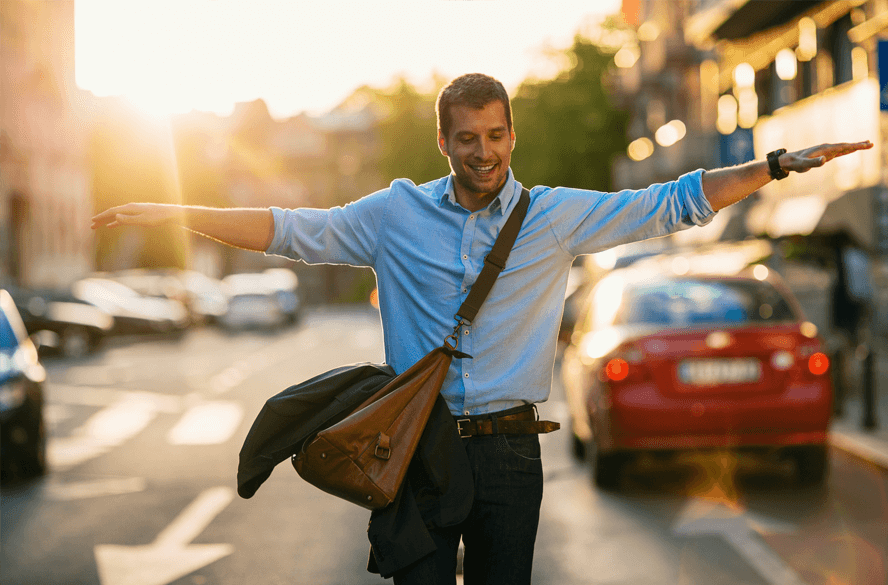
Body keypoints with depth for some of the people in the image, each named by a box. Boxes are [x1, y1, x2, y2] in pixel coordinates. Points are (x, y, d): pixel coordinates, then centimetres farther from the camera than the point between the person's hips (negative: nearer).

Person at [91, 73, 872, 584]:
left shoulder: (557, 216, 4)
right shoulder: (396, 214, 4)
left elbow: (677, 204, 6)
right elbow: (292, 231, 2)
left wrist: (781, 165, 1)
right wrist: (176, 214, -5)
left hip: (509, 450, 1)